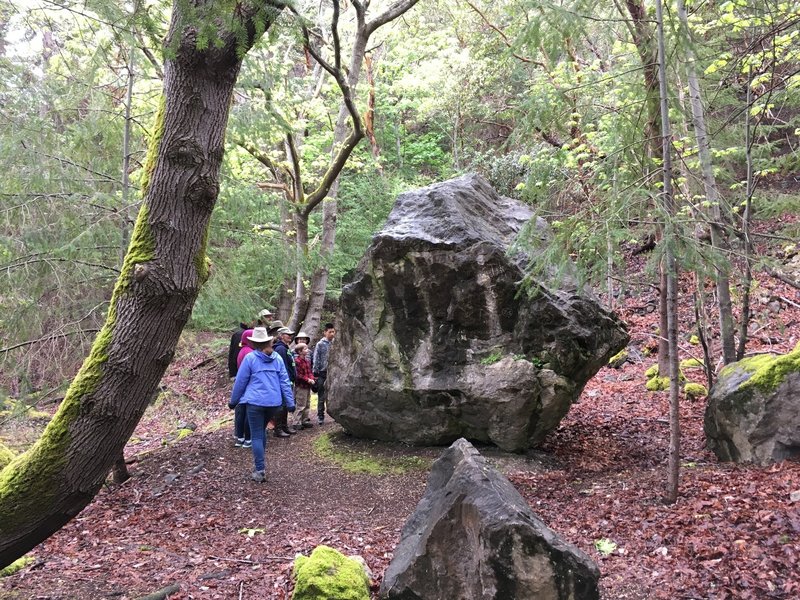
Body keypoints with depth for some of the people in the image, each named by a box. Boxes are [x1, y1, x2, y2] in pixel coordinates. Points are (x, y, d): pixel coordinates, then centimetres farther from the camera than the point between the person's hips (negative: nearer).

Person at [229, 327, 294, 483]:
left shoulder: (250, 358, -5)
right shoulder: (277, 358, 5)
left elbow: (240, 382, -1)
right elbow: (285, 381, 4)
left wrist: (233, 401, 12)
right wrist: (290, 403, 8)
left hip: (255, 402, -4)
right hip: (274, 402, 4)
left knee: (256, 436, 1)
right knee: (262, 430, 24)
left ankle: (260, 471, -2)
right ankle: (261, 460, 33)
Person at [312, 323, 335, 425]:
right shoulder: (320, 344, -3)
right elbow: (316, 360, -4)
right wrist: (316, 373, -7)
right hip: (322, 374, -3)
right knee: (322, 397, 4)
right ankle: (320, 417, 11)